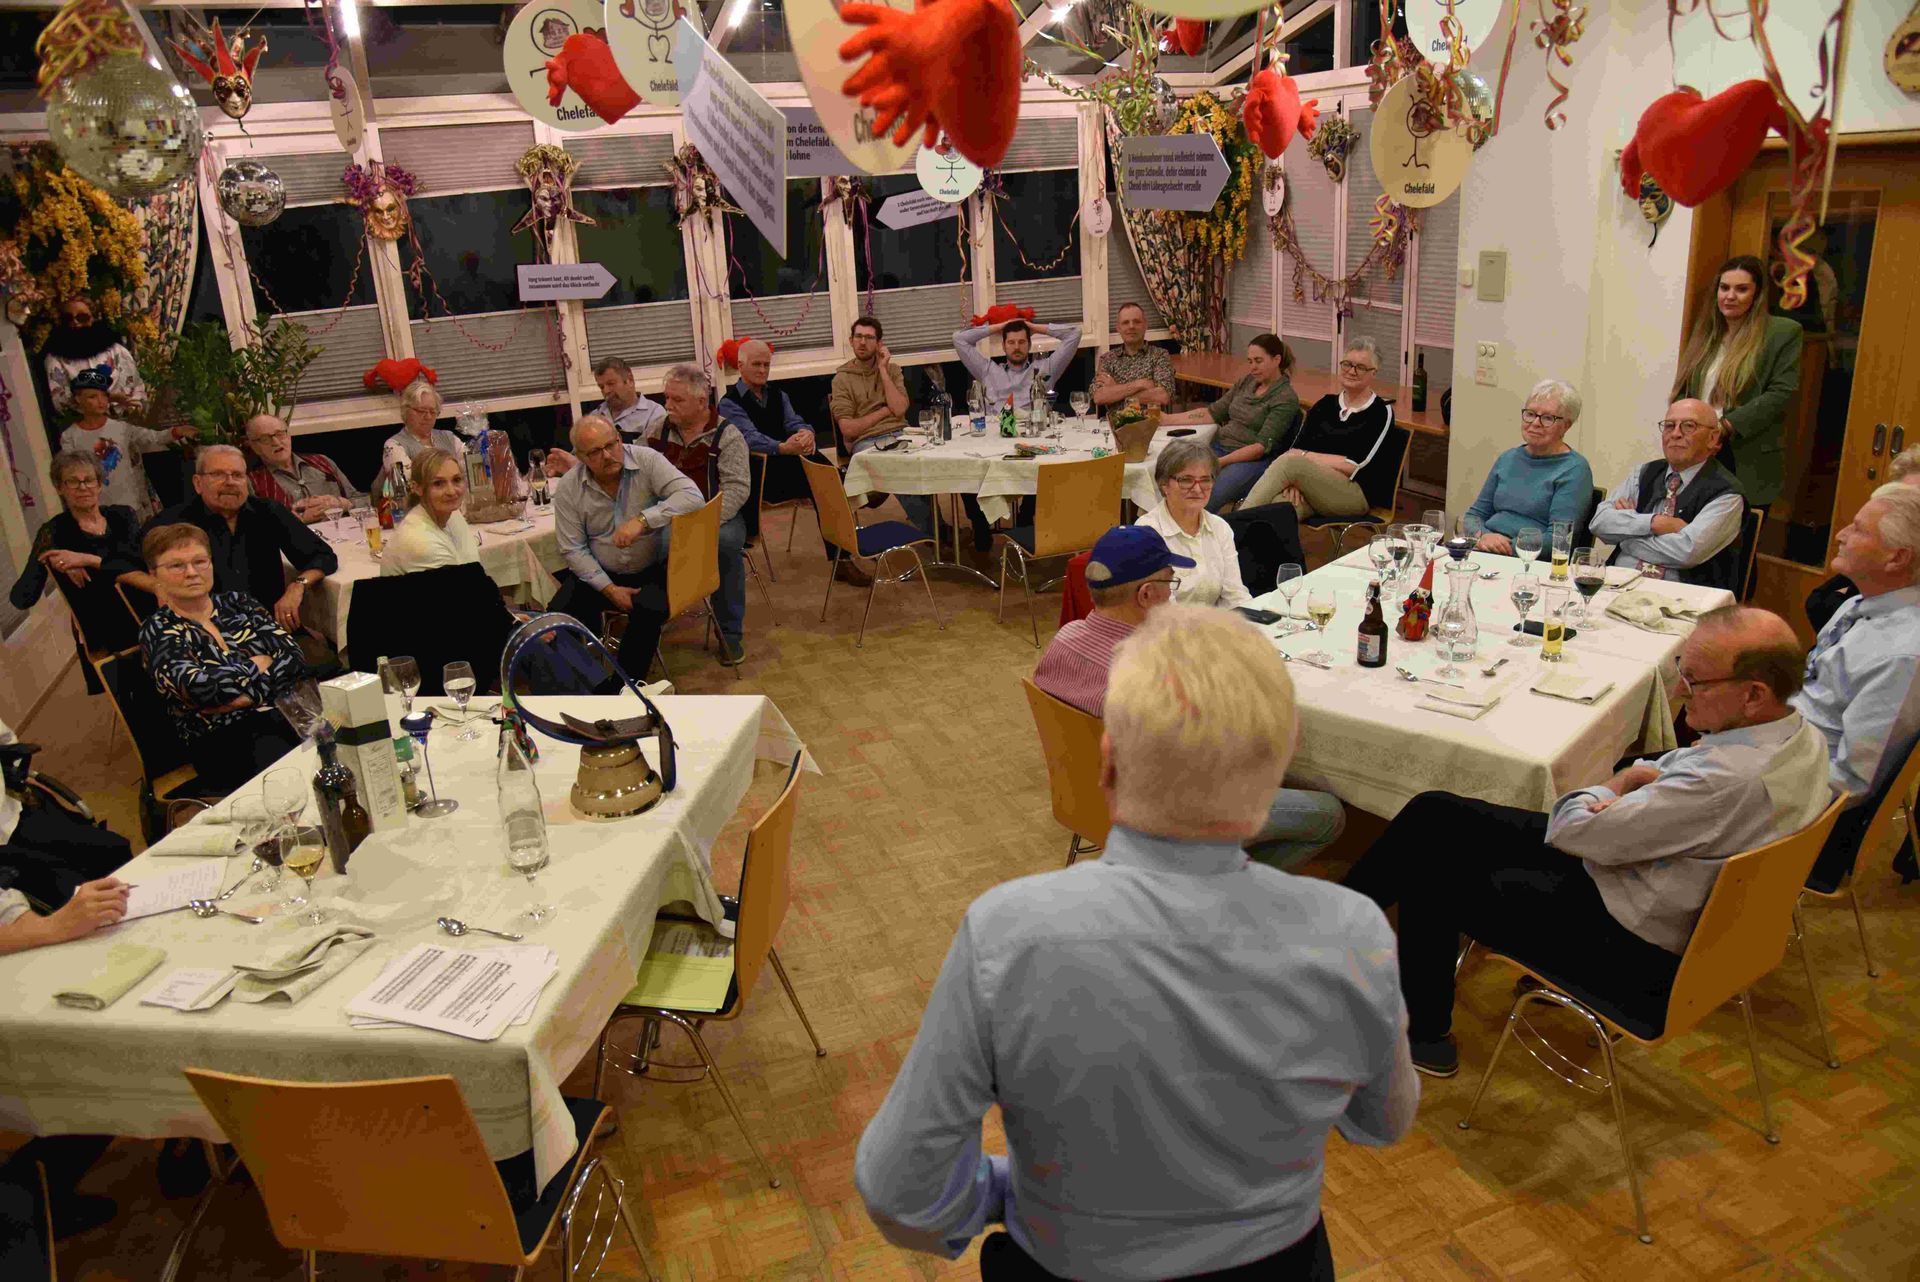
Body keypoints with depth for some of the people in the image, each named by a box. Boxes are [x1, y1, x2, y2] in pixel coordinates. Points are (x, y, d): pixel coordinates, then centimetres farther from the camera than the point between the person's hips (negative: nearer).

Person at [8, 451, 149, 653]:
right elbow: (21, 599, -4)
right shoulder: (54, 532, 3)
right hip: (107, 635, -2)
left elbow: (140, 562, -8)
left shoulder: (123, 516, 10)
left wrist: (87, 560, -19)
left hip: (149, 615, 2)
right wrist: (49, 561, -18)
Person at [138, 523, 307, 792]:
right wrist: (256, 665, 1)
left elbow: (294, 657, 4)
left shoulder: (237, 603, 18)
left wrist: (246, 694, -10)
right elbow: (200, 688, -13)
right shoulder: (158, 630, 6)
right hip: (225, 738, -5)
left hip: (289, 712, 5)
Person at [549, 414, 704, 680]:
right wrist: (609, 589, -15)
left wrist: (642, 521, -36)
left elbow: (691, 496, -25)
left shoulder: (646, 460, -12)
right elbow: (573, 549, -3)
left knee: (649, 611, -31)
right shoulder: (568, 488, -6)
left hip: (653, 570, -2)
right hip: (601, 574, 2)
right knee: (560, 611, -20)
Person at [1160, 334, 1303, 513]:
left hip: (1251, 459, -7)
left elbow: (1262, 446, -14)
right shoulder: (1247, 381, 16)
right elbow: (1214, 412, 18)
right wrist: (1169, 419, 9)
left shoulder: (1286, 398, -6)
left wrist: (1221, 462, -24)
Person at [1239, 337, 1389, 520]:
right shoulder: (1325, 404, 18)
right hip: (1312, 488, 4)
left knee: (1288, 463, -30)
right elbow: (1295, 449, 7)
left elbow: (1357, 466, -8)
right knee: (1276, 509, -34)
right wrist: (1294, 479, -16)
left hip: (1355, 494, -4)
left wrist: (1305, 456, -8)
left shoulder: (1381, 412, 3)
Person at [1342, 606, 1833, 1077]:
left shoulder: (1731, 779, -34)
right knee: (1434, 813, 7)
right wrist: (1639, 776, -9)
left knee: (1433, 872, 4)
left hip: (1632, 947, -9)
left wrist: (1606, 790, -3)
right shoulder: (1801, 733, -4)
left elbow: (1574, 831, -26)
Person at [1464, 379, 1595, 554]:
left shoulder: (1574, 470, -1)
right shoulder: (1508, 459, 19)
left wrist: (1510, 546, -20)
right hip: (1483, 552, 7)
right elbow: (1475, 514, 17)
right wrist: (1483, 536, -5)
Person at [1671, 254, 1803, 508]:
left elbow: (1781, 393, -9)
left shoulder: (1784, 332, -1)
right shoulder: (1706, 331, 15)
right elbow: (1683, 388, 14)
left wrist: (1727, 425, -17)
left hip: (1749, 461, -4)